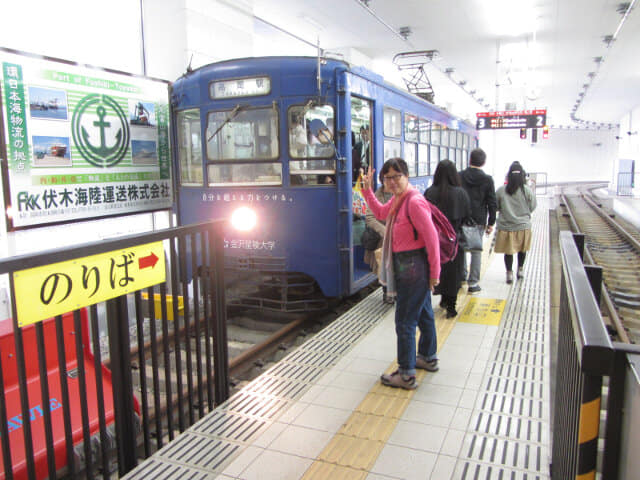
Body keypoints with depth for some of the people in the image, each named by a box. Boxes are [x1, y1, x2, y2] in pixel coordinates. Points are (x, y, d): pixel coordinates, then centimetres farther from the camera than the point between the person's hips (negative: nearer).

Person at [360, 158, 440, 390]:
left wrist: (434, 272, -18)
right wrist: (367, 189, 16)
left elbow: (432, 237, -23)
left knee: (405, 321, -2)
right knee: (423, 313, 23)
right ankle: (428, 357, 42)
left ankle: (406, 375, 10)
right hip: (405, 265, 10)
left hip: (413, 267, -10)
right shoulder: (397, 199, 7)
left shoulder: (414, 201, -23)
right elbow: (380, 213, 27)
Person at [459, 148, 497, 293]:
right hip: (479, 221, -1)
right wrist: (491, 223, 6)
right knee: (476, 251, 5)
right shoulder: (487, 179, -3)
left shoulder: (459, 176, -2)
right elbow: (492, 203, -1)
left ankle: (461, 277, 23)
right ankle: (473, 283, 6)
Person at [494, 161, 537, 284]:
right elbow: (532, 207, 0)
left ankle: (509, 273, 10)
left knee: (508, 251, 9)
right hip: (523, 226, 1)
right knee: (522, 249, 21)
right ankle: (520, 270, 34)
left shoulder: (501, 191, -11)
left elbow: (496, 207, 1)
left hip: (505, 226, -1)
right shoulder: (527, 191, -12)